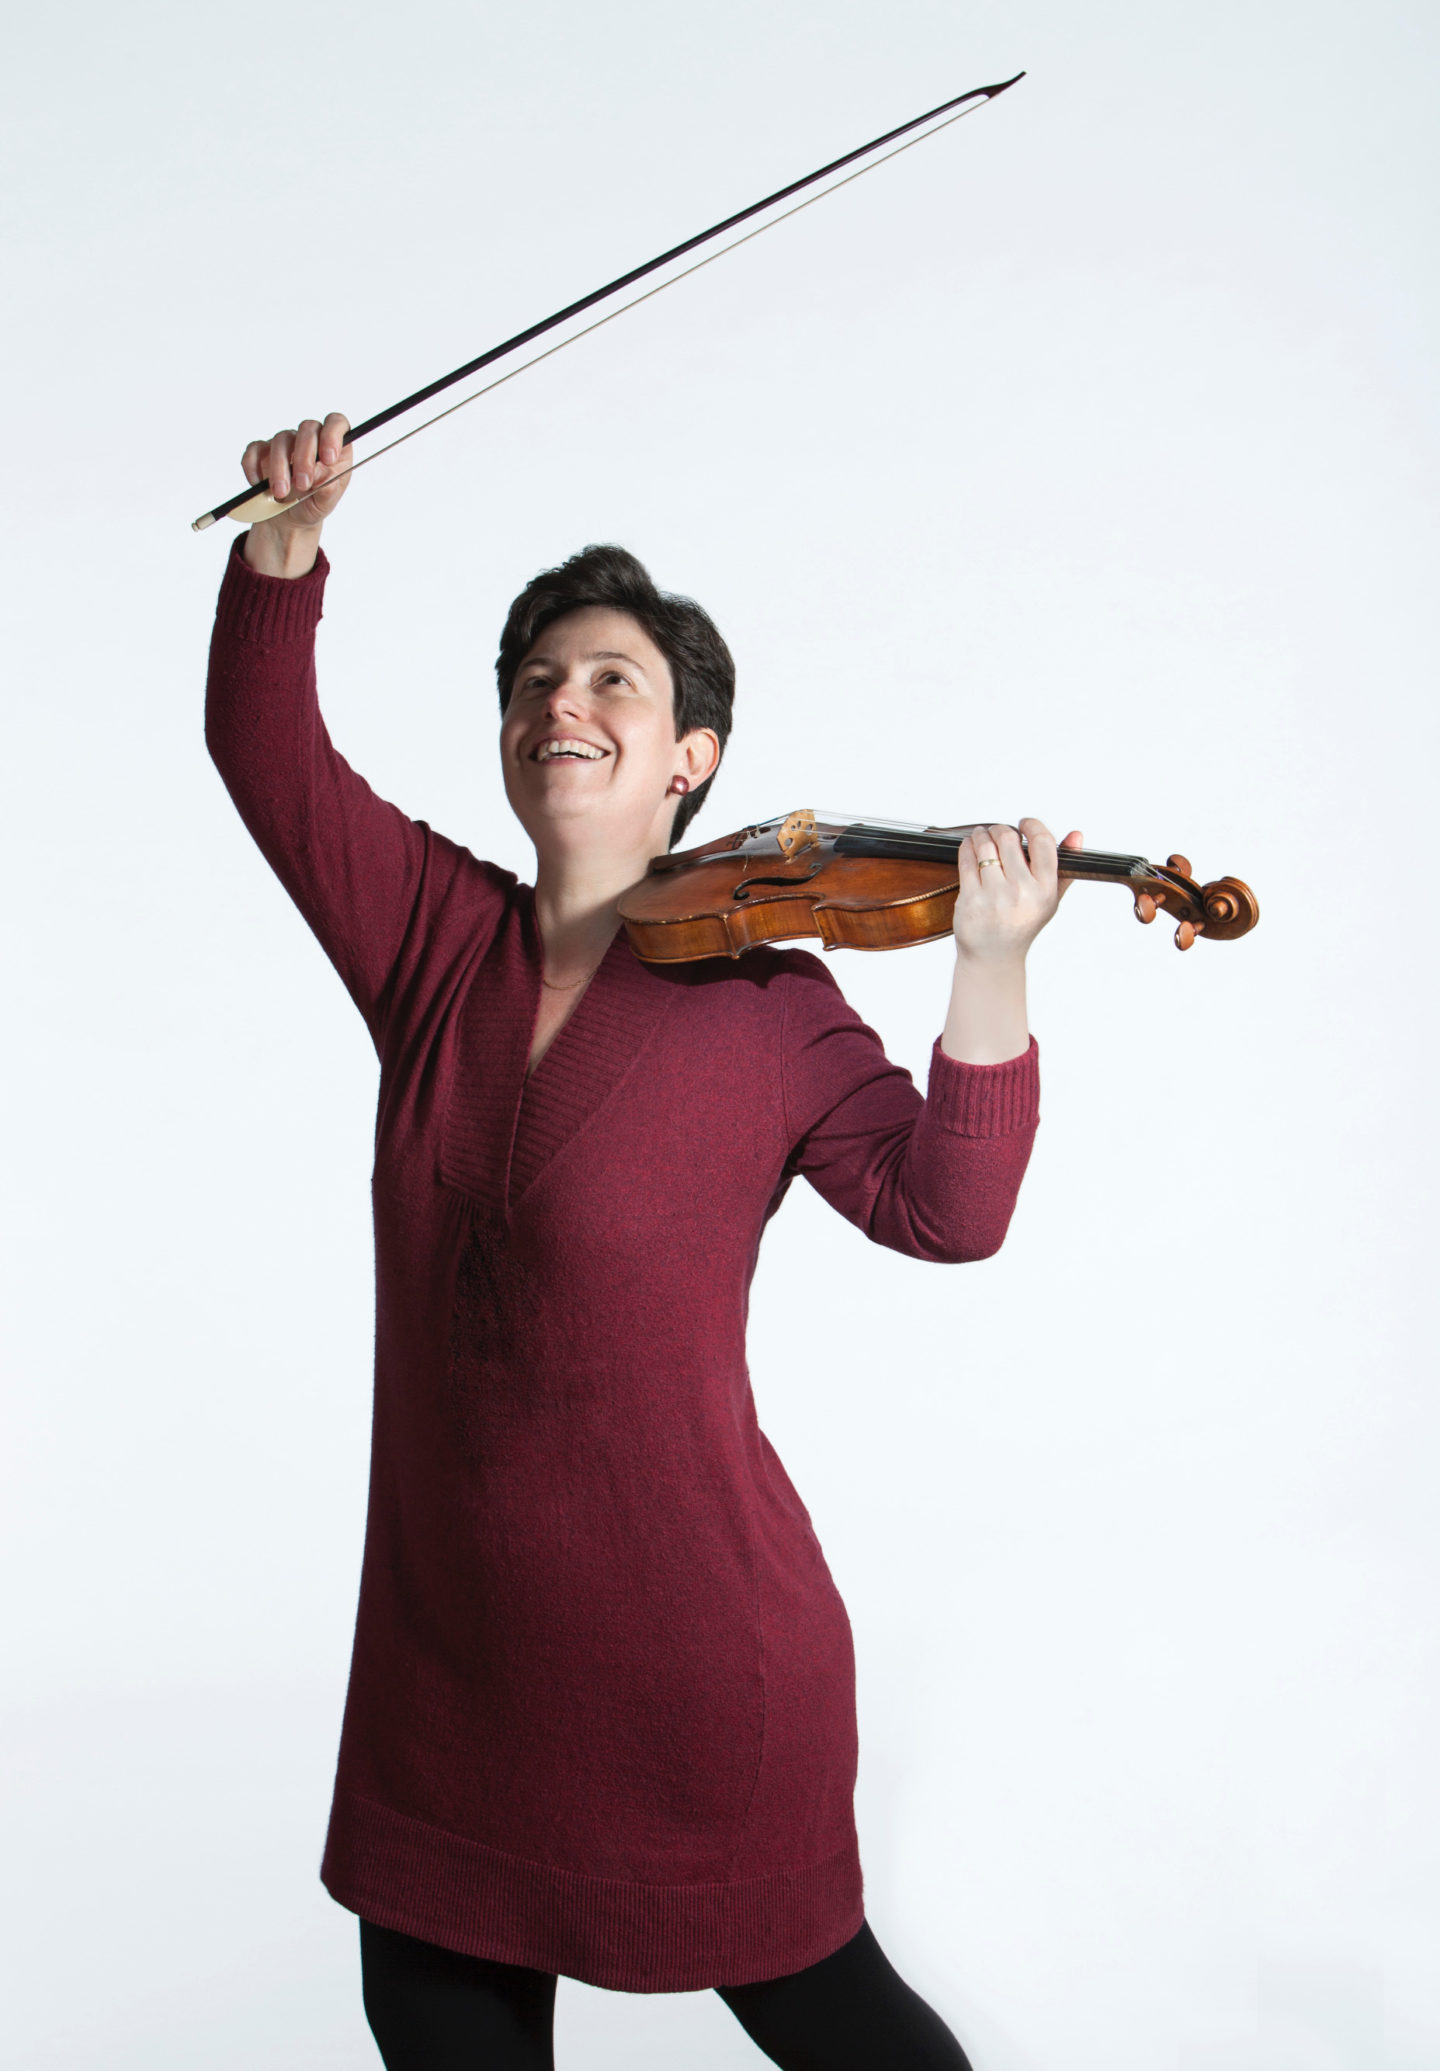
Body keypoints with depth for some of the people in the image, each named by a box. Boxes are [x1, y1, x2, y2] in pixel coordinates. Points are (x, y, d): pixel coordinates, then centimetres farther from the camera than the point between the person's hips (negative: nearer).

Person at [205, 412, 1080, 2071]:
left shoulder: (765, 1006, -8)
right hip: (448, 1622, 5)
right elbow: (263, 745, 2)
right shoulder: (432, 941, 4)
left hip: (686, 1631, -4)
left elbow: (943, 1213, -15)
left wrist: (989, 980, -28)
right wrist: (288, 539, -12)